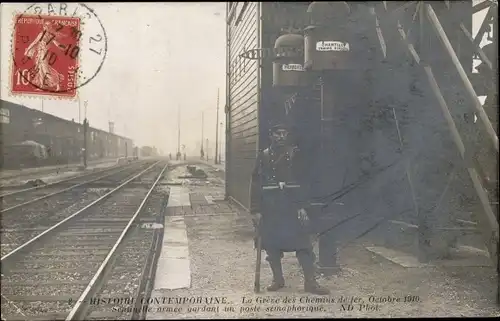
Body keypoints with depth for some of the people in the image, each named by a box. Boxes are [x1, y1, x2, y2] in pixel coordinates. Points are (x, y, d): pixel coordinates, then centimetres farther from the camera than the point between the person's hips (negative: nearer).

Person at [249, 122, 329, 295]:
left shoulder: (295, 154, 4)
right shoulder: (263, 156, 5)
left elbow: (302, 181, 3)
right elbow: (256, 183, 3)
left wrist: (302, 206, -4)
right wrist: (256, 210, -2)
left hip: (292, 206, -1)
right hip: (269, 208, 1)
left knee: (302, 243, -4)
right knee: (271, 245, 6)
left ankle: (310, 282, 2)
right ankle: (278, 279, 22)